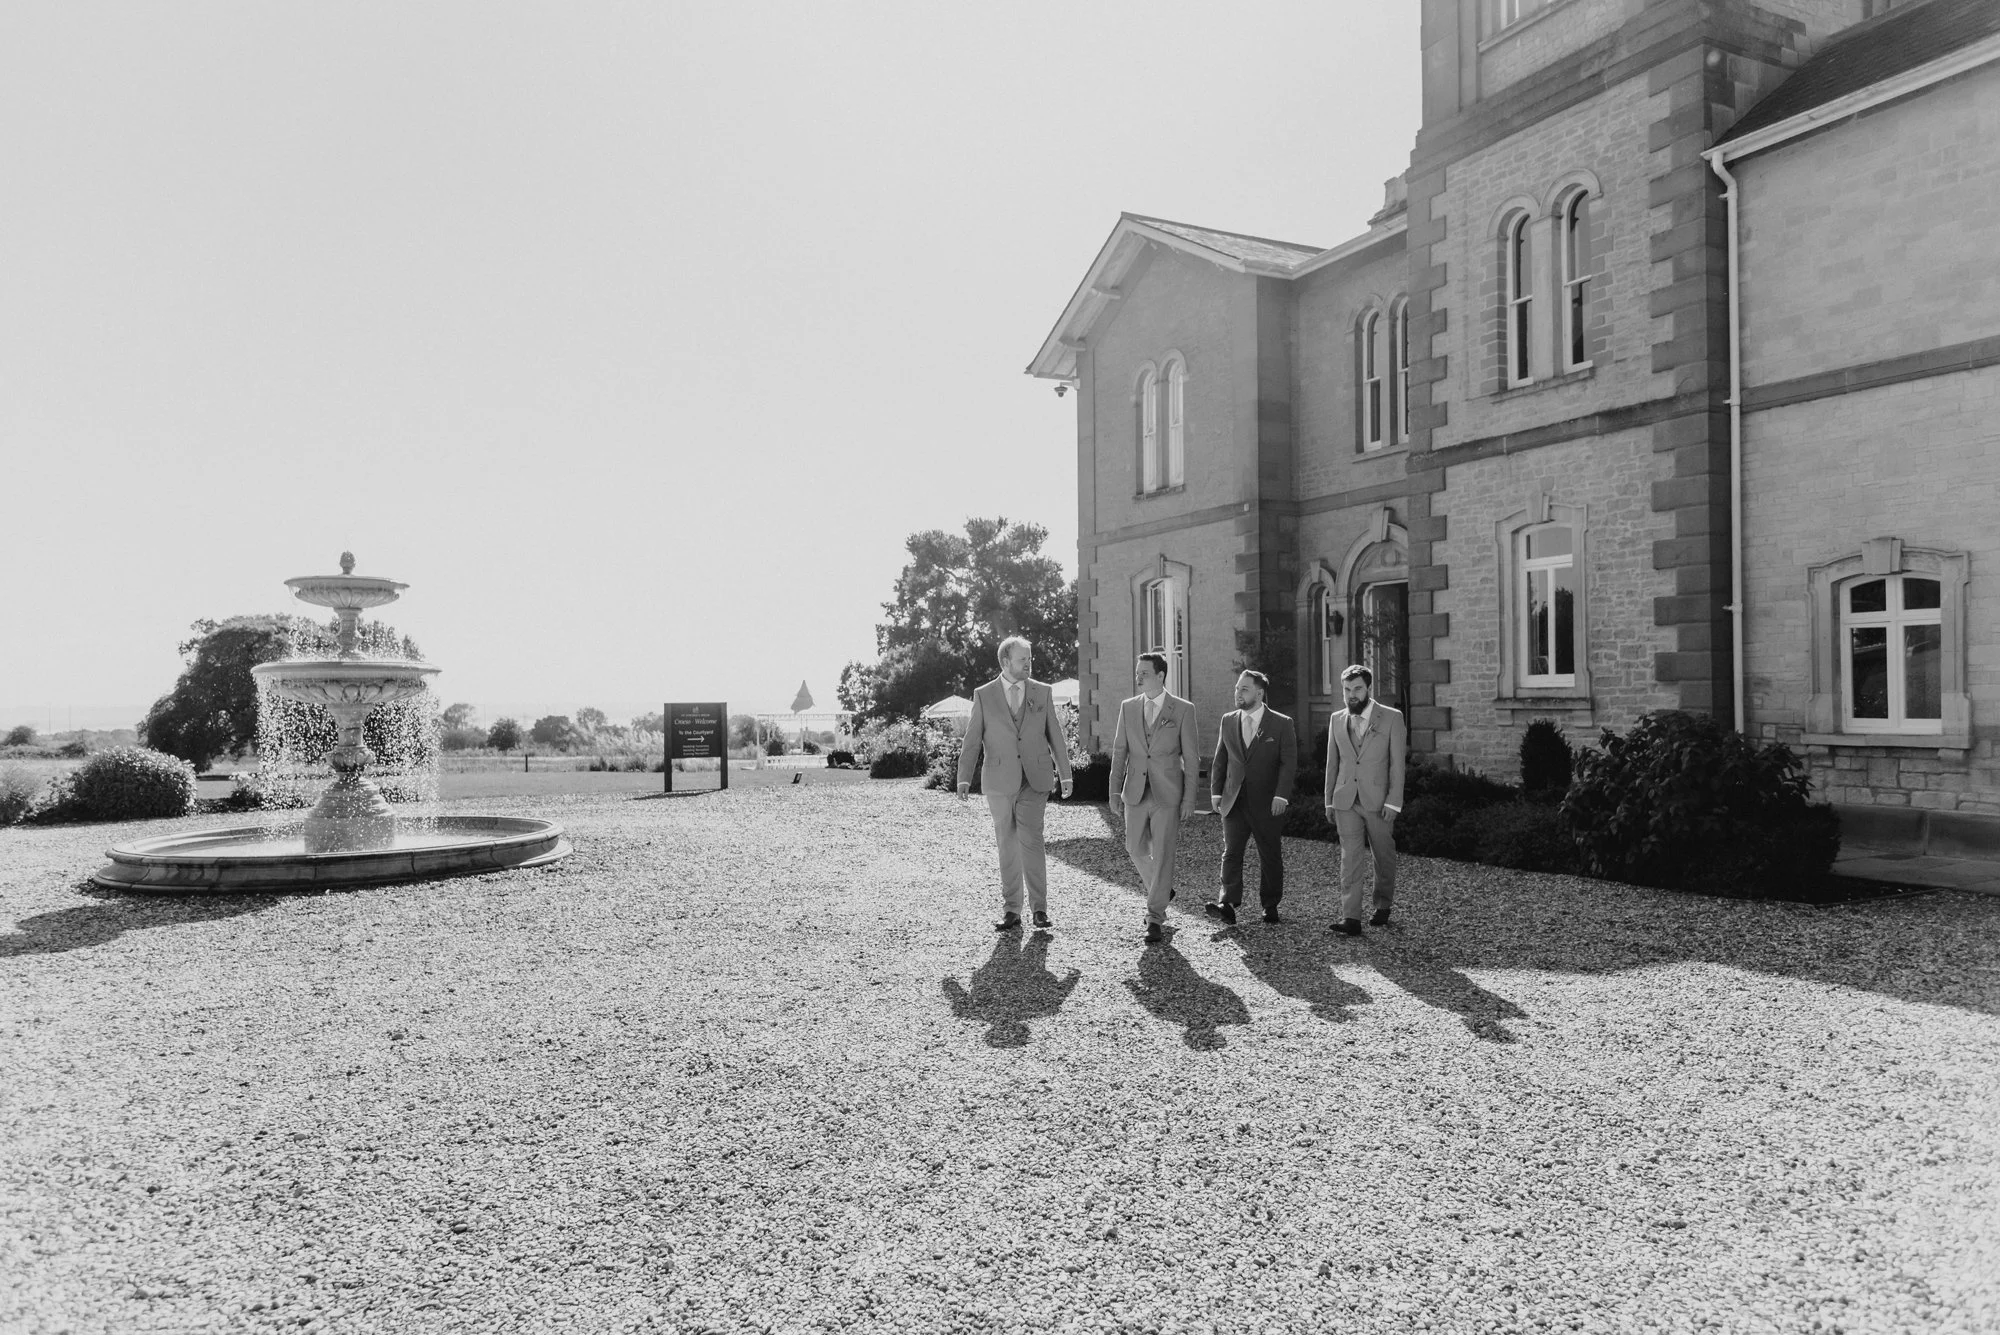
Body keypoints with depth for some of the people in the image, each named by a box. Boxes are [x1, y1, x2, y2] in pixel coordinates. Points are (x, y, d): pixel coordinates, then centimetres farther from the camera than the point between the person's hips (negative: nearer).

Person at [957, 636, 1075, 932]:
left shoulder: (1042, 692, 7)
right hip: (999, 781, 0)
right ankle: (1012, 911, 15)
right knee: (1007, 845, 6)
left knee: (1031, 840, -11)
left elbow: (1055, 735, 10)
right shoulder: (983, 695, 4)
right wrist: (964, 778, -5)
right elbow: (972, 740, 3)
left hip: (1034, 779, 0)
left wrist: (1065, 774, 8)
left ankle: (1039, 908, 0)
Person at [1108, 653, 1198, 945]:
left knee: (1162, 855, -3)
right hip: (1136, 793, 4)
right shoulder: (1128, 708, 7)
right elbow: (1119, 751, 9)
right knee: (1135, 849, 11)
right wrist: (1115, 789, 2)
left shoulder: (1183, 709, -3)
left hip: (1168, 794, -4)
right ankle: (1160, 889, 38)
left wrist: (1189, 799, -5)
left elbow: (1190, 757, -2)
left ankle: (1156, 919, 5)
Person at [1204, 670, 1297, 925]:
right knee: (1231, 852, -7)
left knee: (1270, 856, 7)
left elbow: (1289, 762, -6)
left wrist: (1281, 795, -16)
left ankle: (1270, 906, 19)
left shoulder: (1281, 724, -2)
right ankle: (1228, 905, -13)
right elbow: (1219, 760, 13)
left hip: (1267, 803, -2)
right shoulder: (1228, 721, 9)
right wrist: (1216, 791, 6)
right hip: (1234, 801, 3)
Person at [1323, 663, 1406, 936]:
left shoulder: (1392, 718, -3)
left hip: (1378, 801, -2)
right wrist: (1329, 801, 11)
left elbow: (1397, 763, -6)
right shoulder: (1337, 720, 7)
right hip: (1346, 801, 2)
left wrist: (1393, 802, -11)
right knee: (1349, 858, -6)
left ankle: (1382, 907, 30)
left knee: (1384, 857, 11)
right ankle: (1350, 918, -9)